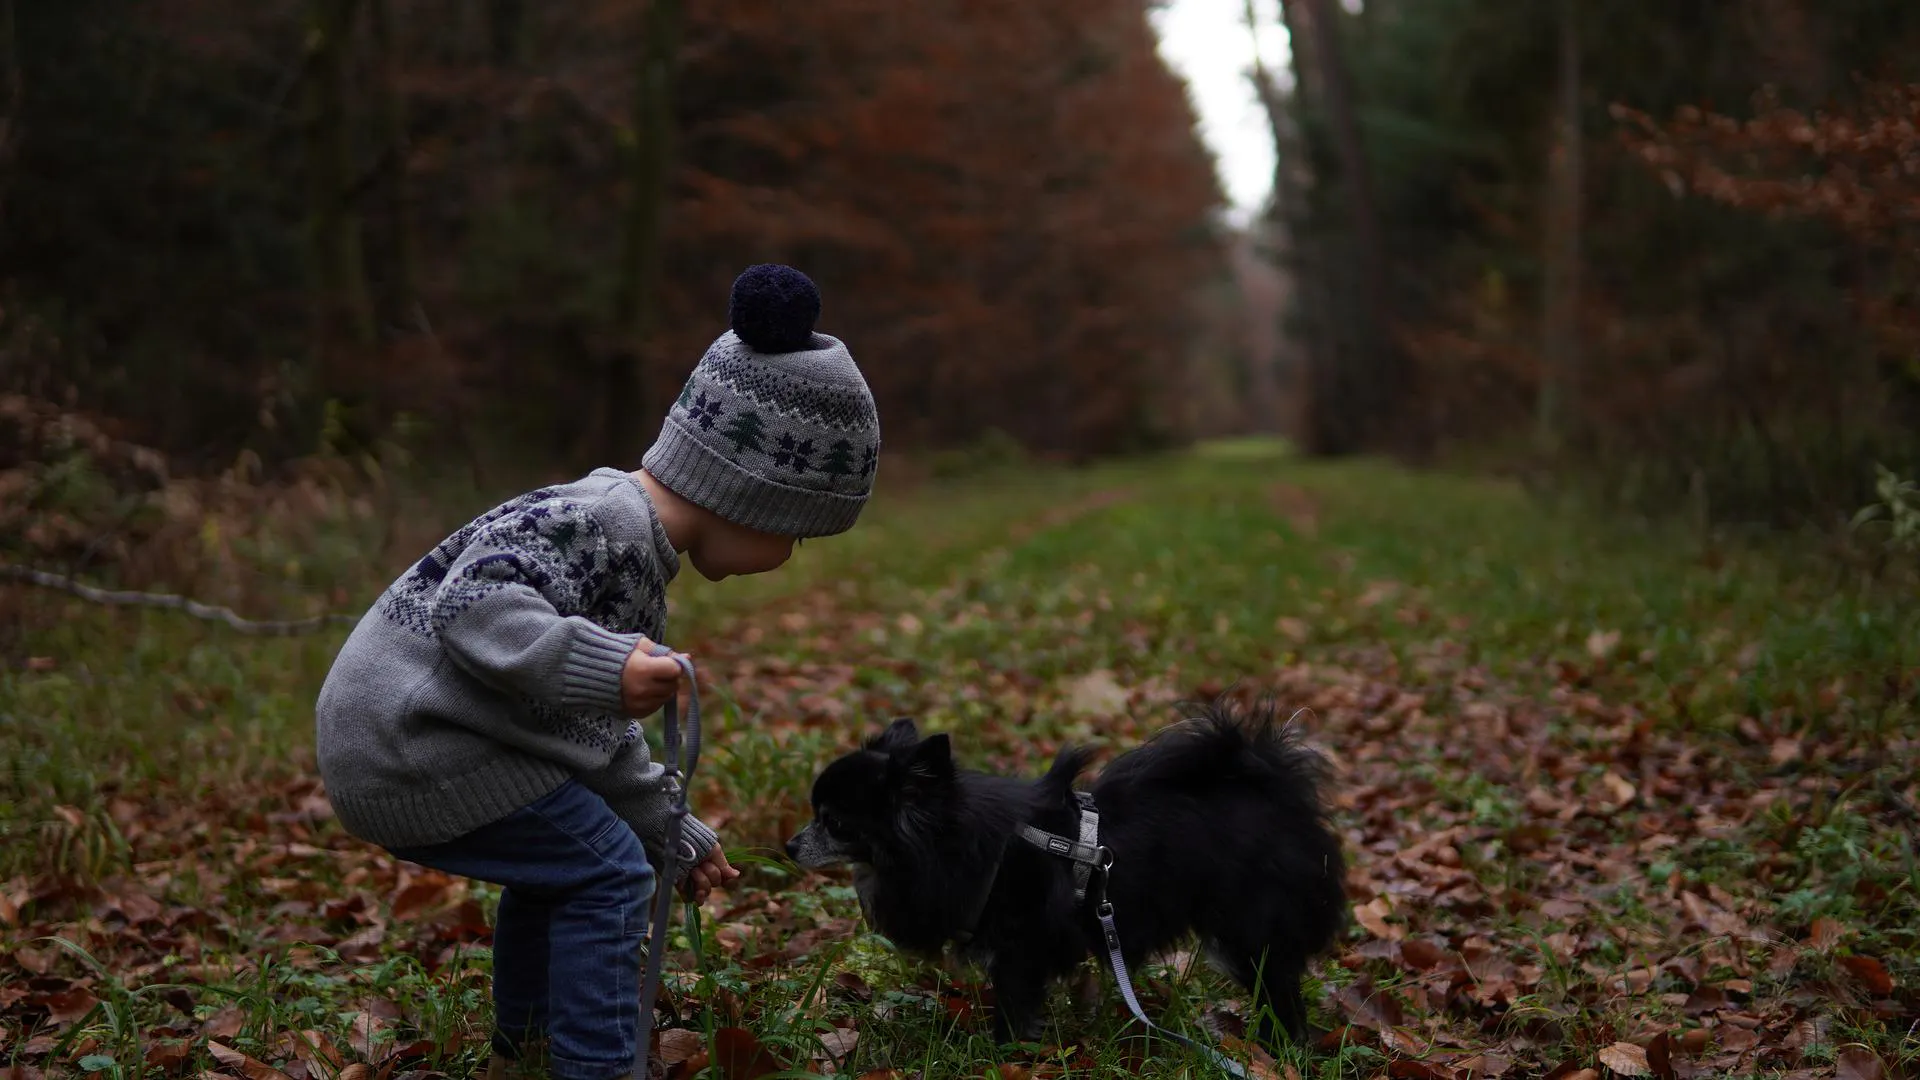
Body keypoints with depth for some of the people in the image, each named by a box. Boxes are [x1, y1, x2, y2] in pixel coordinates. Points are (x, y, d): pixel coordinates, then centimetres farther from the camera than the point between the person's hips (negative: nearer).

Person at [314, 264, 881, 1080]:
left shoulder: (639, 555, 14)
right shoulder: (605, 522, -18)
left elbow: (599, 727, 21)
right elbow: (472, 601, -31)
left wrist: (671, 832, 25)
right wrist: (600, 666, -40)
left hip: (391, 730, 11)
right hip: (411, 741, -11)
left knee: (558, 859, 26)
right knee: (606, 873, -7)